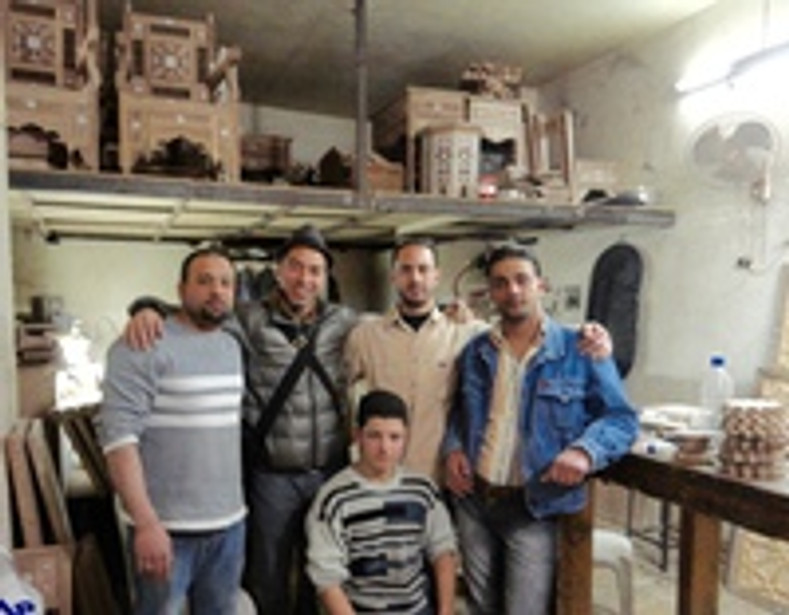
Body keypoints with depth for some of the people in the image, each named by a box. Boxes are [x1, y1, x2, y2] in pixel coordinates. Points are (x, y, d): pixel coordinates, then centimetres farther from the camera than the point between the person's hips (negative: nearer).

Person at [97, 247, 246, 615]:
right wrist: (146, 523, -22)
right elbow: (119, 435, -18)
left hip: (231, 523, 6)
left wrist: (239, 500, 14)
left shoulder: (232, 347, 9)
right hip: (167, 527, -6)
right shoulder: (144, 346, -13)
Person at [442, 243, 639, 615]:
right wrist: (452, 448, -2)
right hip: (472, 500, 4)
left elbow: (621, 418, -7)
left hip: (534, 507, -4)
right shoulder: (475, 352, 5)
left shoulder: (579, 350, -8)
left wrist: (585, 450, -26)